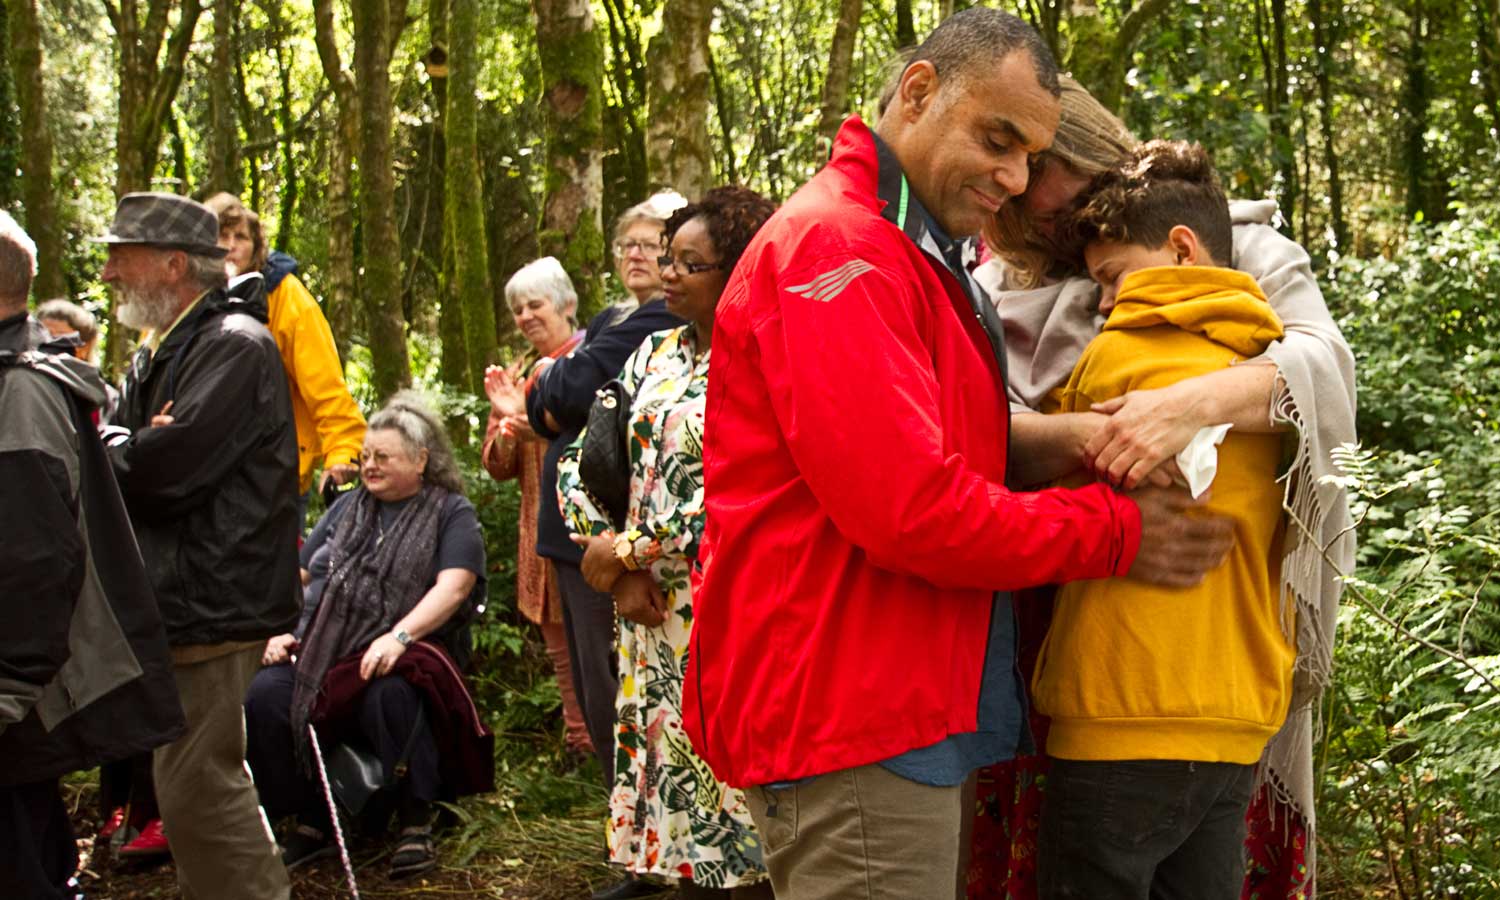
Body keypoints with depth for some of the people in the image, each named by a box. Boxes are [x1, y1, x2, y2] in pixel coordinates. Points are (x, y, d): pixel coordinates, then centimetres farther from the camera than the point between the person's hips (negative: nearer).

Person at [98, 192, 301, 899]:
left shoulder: (234, 347, -13)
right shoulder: (155, 356, 18)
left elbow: (165, 468, -23)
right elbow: (129, 459, 11)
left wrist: (101, 460, -3)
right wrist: (127, 451, -12)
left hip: (210, 602, -10)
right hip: (173, 600, 10)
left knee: (196, 790, -10)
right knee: (198, 785, 18)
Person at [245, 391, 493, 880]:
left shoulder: (451, 514, 6)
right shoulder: (348, 507, 23)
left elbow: (454, 587, -10)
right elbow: (299, 574, 21)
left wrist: (399, 636, -25)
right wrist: (280, 631, 2)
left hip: (396, 658, -4)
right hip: (322, 654, 5)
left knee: (392, 694, -39)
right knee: (266, 694, -26)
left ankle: (416, 819, -19)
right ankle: (311, 822, -10)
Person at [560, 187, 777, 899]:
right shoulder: (655, 355, 12)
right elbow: (578, 461, 13)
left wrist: (625, 550, -10)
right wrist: (620, 573, -1)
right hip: (654, 622, 6)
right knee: (679, 822, 11)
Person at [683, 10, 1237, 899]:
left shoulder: (916, 259, 19)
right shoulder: (833, 248, -14)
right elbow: (911, 507, -22)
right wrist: (1114, 532, -10)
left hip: (903, 716, 10)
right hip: (851, 728, -10)